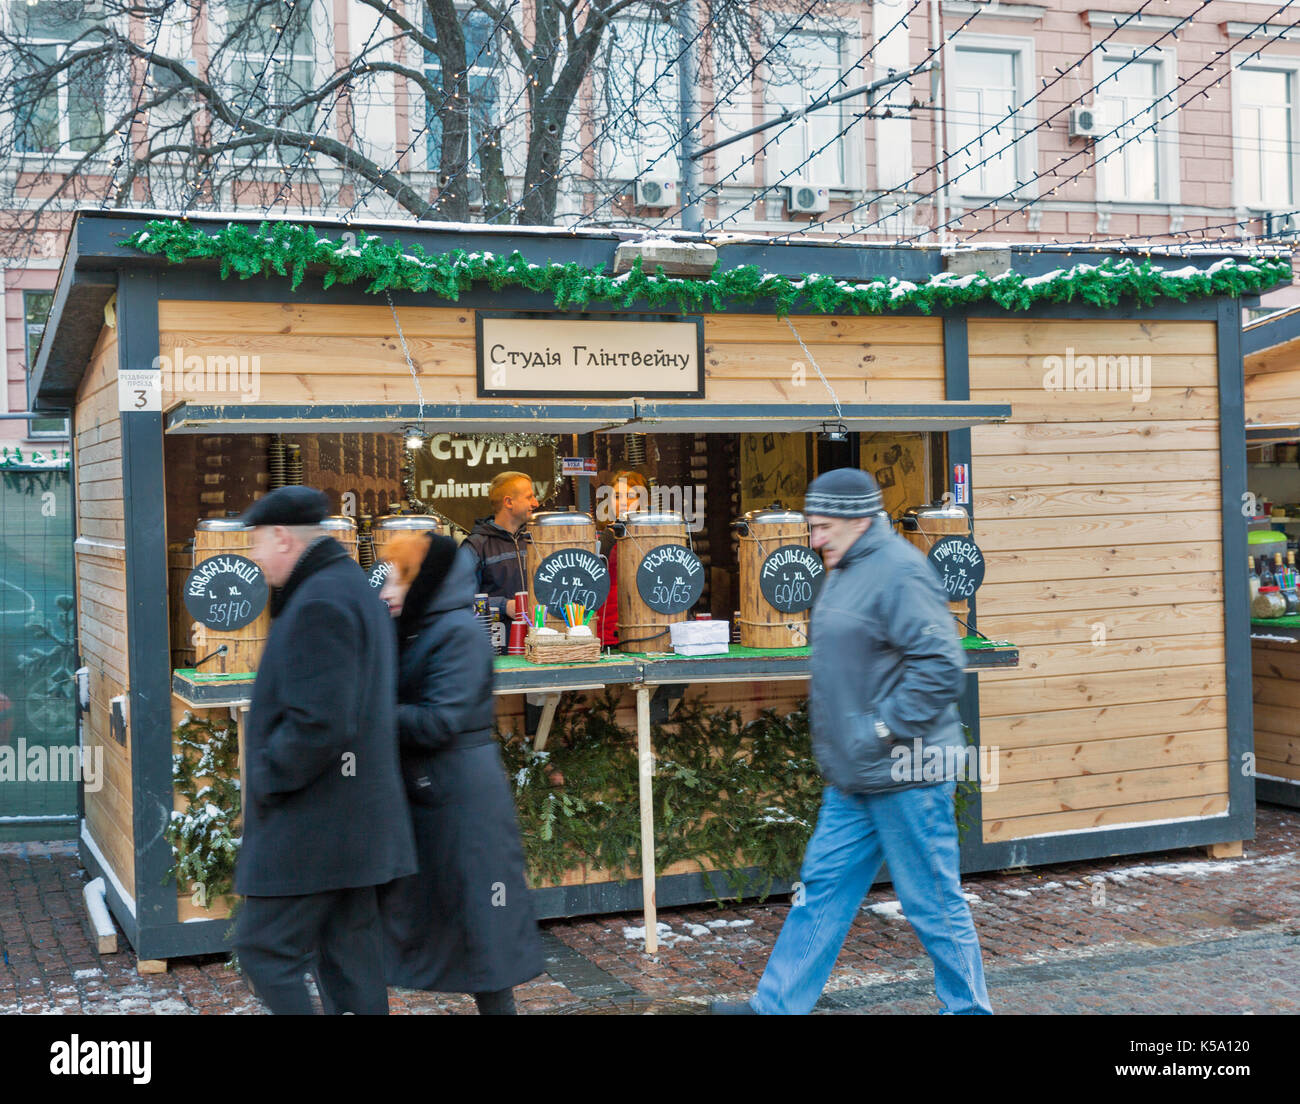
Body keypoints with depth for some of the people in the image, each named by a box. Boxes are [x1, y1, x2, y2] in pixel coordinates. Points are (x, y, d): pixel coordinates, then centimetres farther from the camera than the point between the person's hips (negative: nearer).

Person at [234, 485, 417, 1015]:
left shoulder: (318, 603, -18)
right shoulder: (356, 589, 14)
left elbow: (318, 725, -26)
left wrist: (264, 779, -13)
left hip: (311, 825, -10)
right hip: (355, 823, 10)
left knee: (265, 950, -3)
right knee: (350, 960, 13)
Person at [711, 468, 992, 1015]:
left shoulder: (899, 573, -19)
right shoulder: (847, 570, 13)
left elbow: (940, 664, -26)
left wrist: (885, 730, -22)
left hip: (905, 775, -10)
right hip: (854, 776, 10)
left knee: (934, 903, 3)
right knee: (822, 887, 14)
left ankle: (968, 1007, 20)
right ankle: (776, 1005, 21)